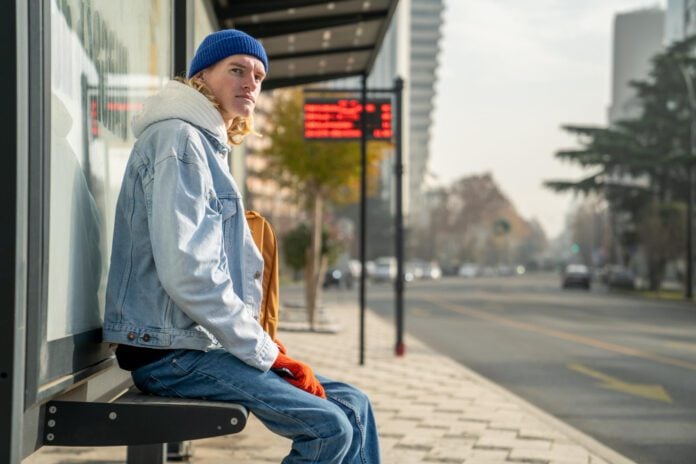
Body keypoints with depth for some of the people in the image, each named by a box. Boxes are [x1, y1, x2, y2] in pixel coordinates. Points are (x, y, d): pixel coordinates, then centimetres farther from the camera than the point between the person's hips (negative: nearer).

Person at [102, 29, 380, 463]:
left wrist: (265, 344, 10)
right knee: (330, 428, -19)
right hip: (172, 353, -10)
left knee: (353, 406, 4)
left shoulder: (210, 148, 21)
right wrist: (266, 353, -16)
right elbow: (185, 272, -22)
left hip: (205, 343, 10)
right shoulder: (178, 139, -11)